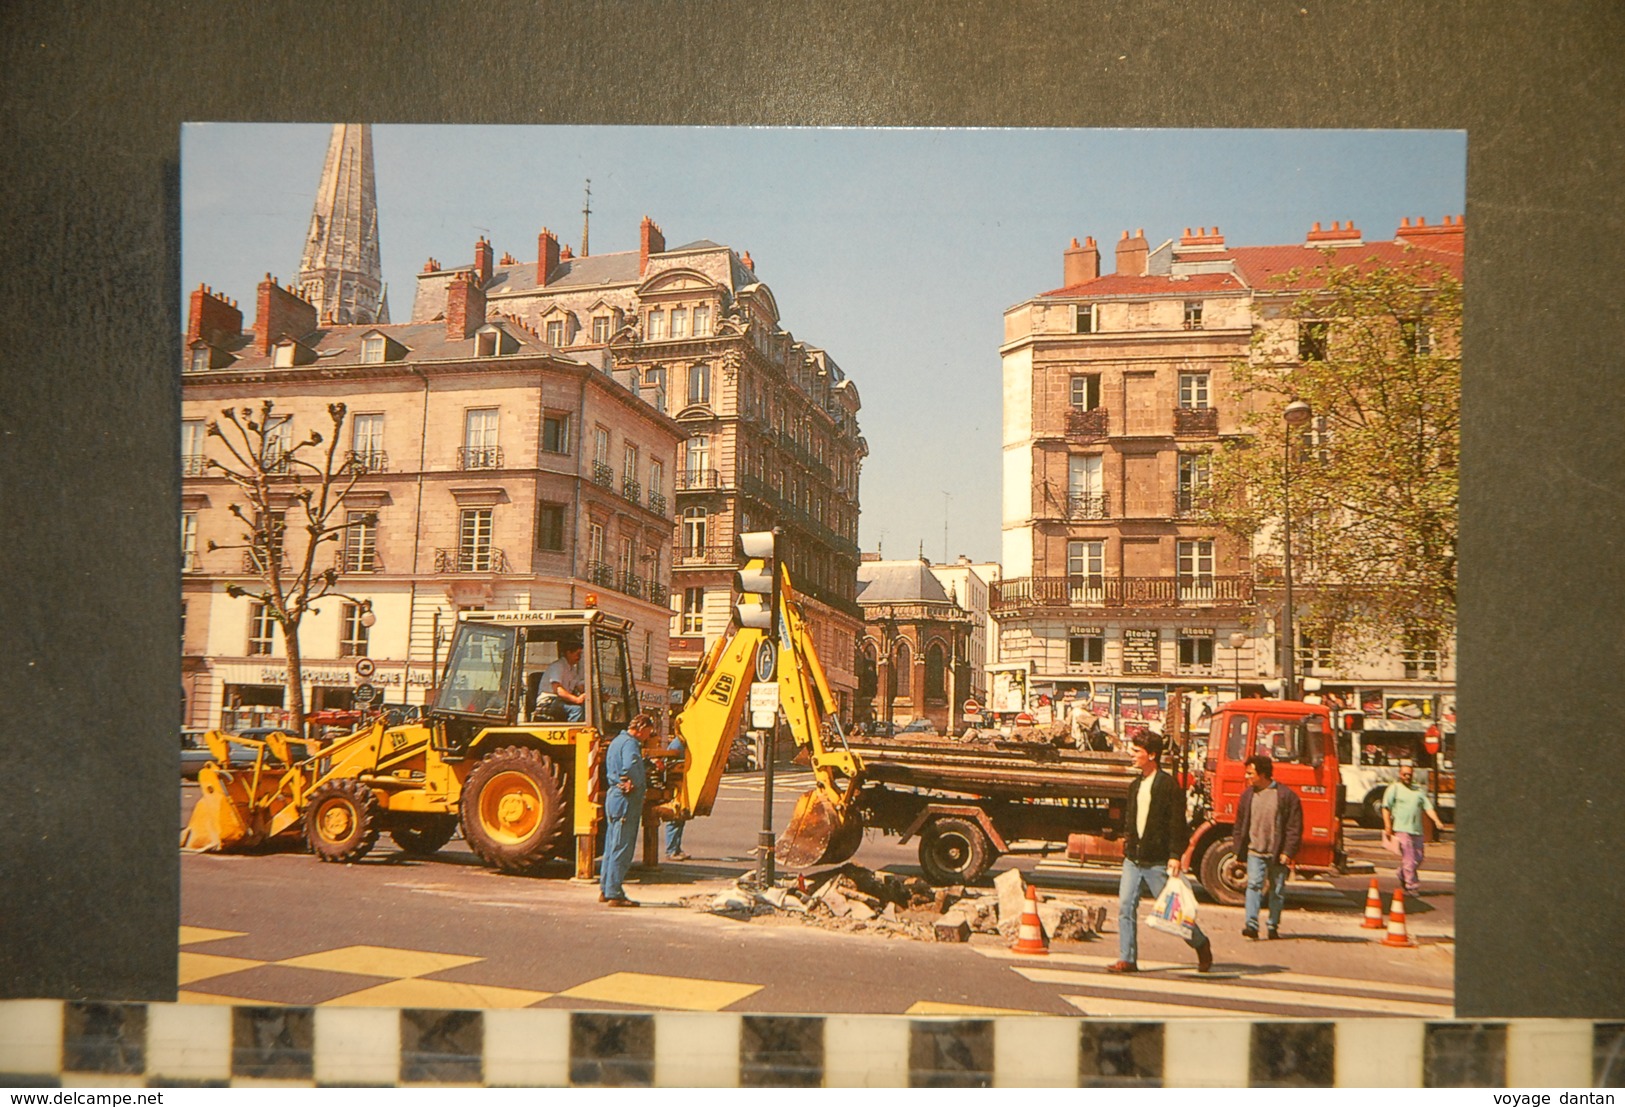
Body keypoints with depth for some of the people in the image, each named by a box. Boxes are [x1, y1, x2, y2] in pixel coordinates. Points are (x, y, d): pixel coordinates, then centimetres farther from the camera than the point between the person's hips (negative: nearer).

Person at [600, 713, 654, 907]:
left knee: (612, 846, 15)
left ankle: (605, 890, 22)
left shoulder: (618, 740, 18)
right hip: (626, 799, -10)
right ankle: (614, 895, -3)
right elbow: (630, 766, -34)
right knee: (622, 848, -6)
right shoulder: (630, 743, -15)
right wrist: (634, 784, -15)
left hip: (613, 796, 10)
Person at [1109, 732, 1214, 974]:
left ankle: (1201, 944, 26)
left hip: (1157, 862, -6)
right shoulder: (1135, 786, 13)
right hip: (1133, 859, 7)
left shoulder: (1168, 785, -10)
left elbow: (1177, 823, -13)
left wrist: (1175, 856, -18)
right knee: (1125, 906, -2)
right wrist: (1127, 840, 12)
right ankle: (1127, 959, 3)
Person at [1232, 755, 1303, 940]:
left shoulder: (1286, 796, -5)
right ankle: (1251, 924, -17)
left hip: (1277, 853, -2)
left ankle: (1274, 926, 21)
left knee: (1277, 891, 8)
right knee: (1254, 884, -12)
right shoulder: (1248, 795, 7)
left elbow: (1295, 827, -4)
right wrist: (1238, 851, 9)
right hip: (1255, 850, 2)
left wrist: (1287, 852, -10)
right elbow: (1240, 825, 12)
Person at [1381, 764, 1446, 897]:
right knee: (1408, 858, -9)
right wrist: (1388, 826, -10)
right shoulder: (1394, 788, 5)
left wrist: (1437, 821, -7)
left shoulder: (1419, 791, 19)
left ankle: (1403, 877, 29)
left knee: (1418, 859, 7)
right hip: (1401, 829, -5)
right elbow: (1386, 808, 0)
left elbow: (1428, 807, 10)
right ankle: (1412, 886, -5)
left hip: (1417, 830, 5)